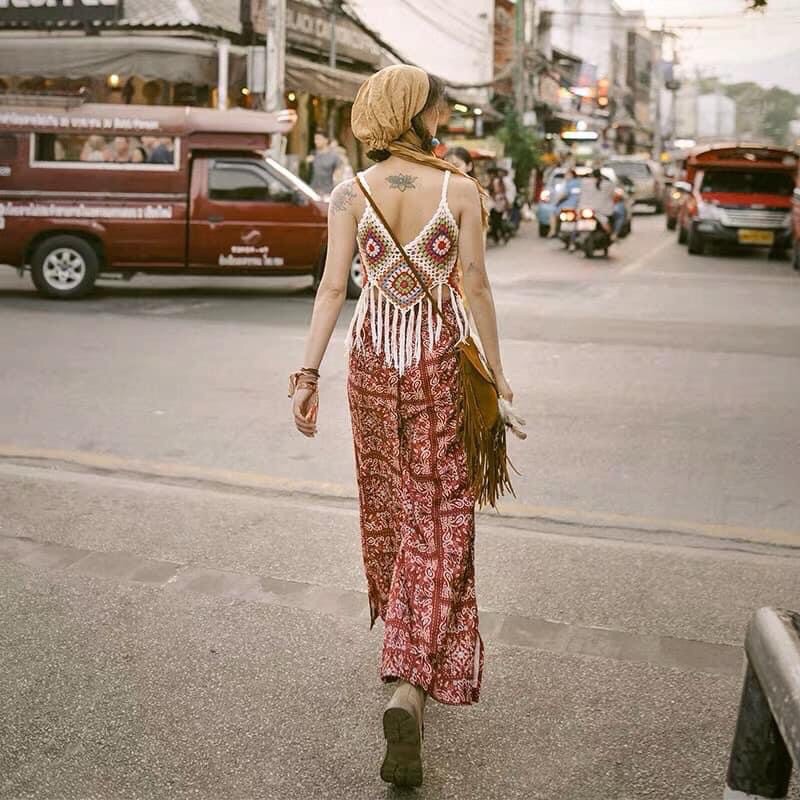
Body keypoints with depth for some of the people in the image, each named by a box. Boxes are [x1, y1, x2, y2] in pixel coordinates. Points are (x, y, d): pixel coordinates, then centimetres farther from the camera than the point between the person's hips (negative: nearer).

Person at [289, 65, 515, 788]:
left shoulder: (350, 194, -1)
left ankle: (397, 625, 42)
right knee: (439, 517, 0)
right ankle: (412, 682, -12)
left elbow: (333, 287, -5)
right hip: (439, 363, -3)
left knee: (385, 499, 21)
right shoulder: (461, 190, -7)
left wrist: (309, 373, -3)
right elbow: (475, 287, -4)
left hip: (372, 359, 3)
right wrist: (497, 370, 5)